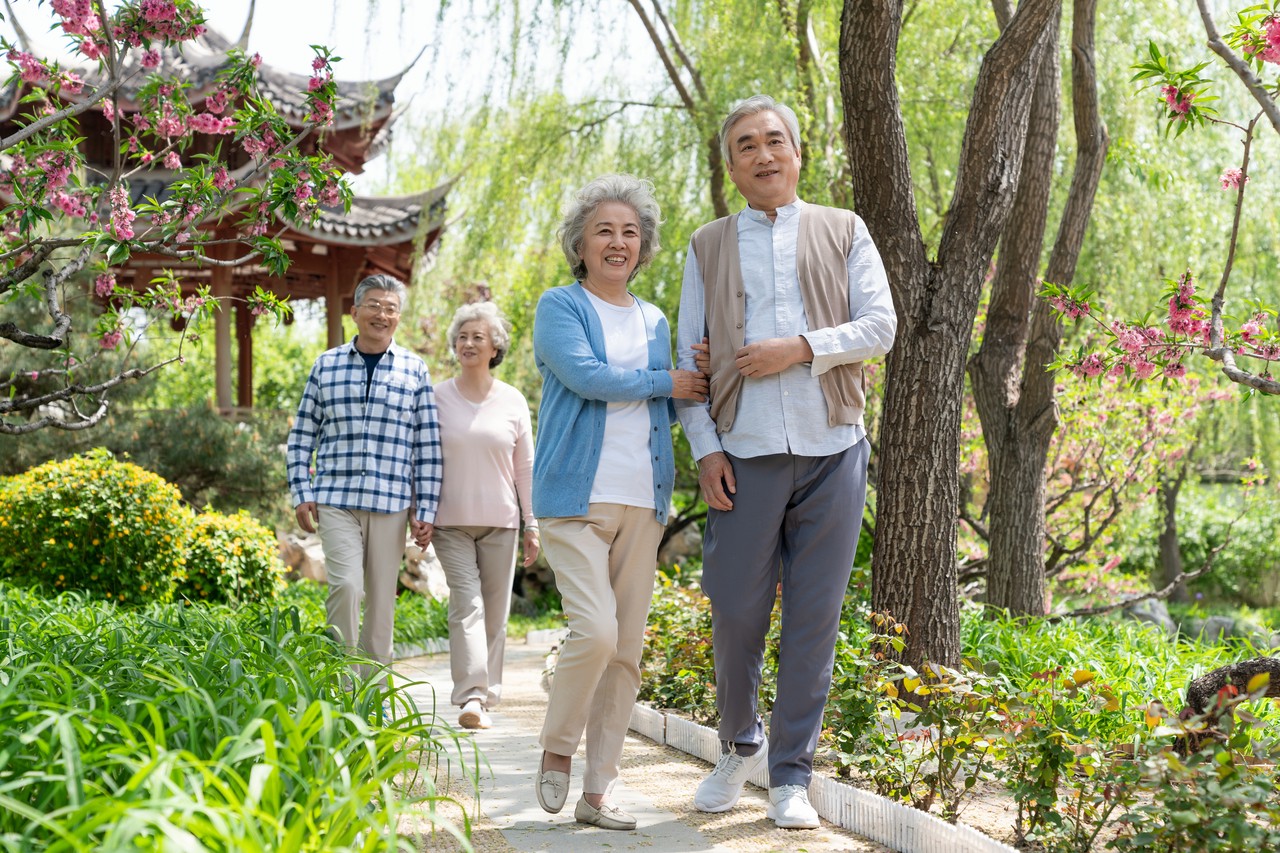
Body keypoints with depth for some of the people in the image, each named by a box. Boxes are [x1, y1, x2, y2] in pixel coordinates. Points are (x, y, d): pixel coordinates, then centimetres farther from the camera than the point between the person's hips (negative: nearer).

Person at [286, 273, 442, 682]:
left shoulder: (414, 370, 7)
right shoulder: (326, 365, 8)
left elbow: (428, 446, 6)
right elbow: (302, 435, 12)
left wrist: (426, 510, 1)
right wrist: (301, 492, 3)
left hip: (391, 503, 1)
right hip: (336, 499, -1)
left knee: (381, 600, 5)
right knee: (345, 584, -16)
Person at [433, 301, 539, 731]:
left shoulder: (513, 401, 6)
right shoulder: (438, 397, 4)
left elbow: (525, 467, 9)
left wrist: (533, 524, 6)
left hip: (500, 522, 2)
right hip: (452, 521, -2)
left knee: (495, 612, 4)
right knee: (467, 604, -14)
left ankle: (485, 698, 14)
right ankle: (471, 696, -22)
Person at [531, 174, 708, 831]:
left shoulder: (654, 321, 19)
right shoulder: (560, 307, 2)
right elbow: (586, 376, -13)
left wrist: (706, 378, 3)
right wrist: (667, 383, -5)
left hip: (641, 503, 6)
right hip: (576, 498, -5)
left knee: (627, 650, 3)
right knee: (595, 631, -18)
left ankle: (597, 792, 10)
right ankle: (556, 748, 8)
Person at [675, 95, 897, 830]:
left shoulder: (844, 233, 12)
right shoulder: (709, 247, 14)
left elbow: (881, 327, 3)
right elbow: (689, 359, 10)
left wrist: (800, 347, -12)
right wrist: (705, 449, -2)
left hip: (832, 448, 0)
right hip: (748, 455, 1)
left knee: (815, 617, 0)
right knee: (737, 612, -1)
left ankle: (792, 775, 9)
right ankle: (740, 746, 23)